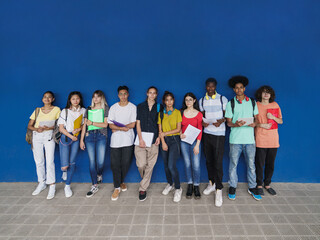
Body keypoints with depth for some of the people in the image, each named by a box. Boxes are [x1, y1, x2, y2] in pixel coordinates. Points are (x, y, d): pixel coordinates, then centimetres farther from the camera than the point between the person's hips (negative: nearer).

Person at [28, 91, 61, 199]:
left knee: (50, 161, -11)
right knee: (38, 161, 7)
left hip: (49, 135, -3)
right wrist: (36, 129, -11)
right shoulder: (37, 110, 13)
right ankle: (42, 183, 22)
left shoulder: (56, 109, 5)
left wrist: (49, 128, -16)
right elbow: (29, 125, 10)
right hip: (36, 135, 4)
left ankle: (52, 186, -6)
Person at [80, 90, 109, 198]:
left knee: (100, 161, -6)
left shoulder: (105, 108, 8)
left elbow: (105, 124, -2)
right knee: (91, 161, -1)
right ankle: (94, 186, 7)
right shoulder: (88, 109, 16)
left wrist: (92, 123, -5)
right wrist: (81, 139, 8)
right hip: (89, 135, 2)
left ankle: (99, 175, 29)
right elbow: (84, 125, 13)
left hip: (101, 136, -2)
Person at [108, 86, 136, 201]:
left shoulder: (133, 107, 1)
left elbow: (132, 124, -7)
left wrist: (117, 128, -8)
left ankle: (122, 181, 30)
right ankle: (117, 187, 10)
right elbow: (110, 125, 0)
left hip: (128, 140, -1)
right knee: (115, 163, -2)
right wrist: (122, 128, -16)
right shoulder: (113, 107, 6)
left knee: (126, 163, 5)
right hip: (115, 140, 1)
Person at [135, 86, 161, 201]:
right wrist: (140, 139, -7)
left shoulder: (159, 107, 10)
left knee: (150, 166, 1)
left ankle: (143, 189, 15)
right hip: (141, 139, 0)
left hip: (153, 140, 1)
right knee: (141, 164, -8)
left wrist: (159, 136, -4)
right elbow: (138, 123, 4)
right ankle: (145, 180, 25)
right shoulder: (140, 107, 9)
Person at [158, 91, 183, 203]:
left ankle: (178, 189, 1)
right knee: (166, 165, 8)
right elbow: (160, 130, 5)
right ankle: (170, 184, 29)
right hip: (164, 140, 4)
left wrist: (165, 133, -7)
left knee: (171, 165, -14)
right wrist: (163, 142, -5)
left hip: (174, 140, -4)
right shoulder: (161, 113, 9)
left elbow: (178, 129, -5)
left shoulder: (177, 112, 1)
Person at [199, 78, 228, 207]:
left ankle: (219, 190, 4)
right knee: (208, 161, 11)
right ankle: (212, 183, 29)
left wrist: (221, 121, -18)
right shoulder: (202, 100, 10)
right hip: (206, 133, 4)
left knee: (218, 163, -7)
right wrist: (203, 122, -6)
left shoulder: (222, 99, 0)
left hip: (219, 134, -4)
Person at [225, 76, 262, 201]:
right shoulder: (230, 104, 3)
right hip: (235, 139, -1)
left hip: (250, 138, 2)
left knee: (251, 164, 10)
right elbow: (228, 122, 1)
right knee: (233, 164, 5)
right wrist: (235, 124, -20)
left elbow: (256, 118, 12)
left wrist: (254, 123, -11)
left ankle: (252, 188, 25)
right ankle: (232, 188, 19)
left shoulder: (252, 102, 9)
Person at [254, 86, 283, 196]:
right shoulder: (256, 105, -1)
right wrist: (262, 125, -14)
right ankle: (259, 185, 18)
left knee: (270, 164, 11)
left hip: (273, 139, 3)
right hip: (260, 139, -3)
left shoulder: (275, 105, 8)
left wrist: (273, 117, -8)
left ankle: (267, 184, 27)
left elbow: (281, 121, 10)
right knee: (260, 164, 2)